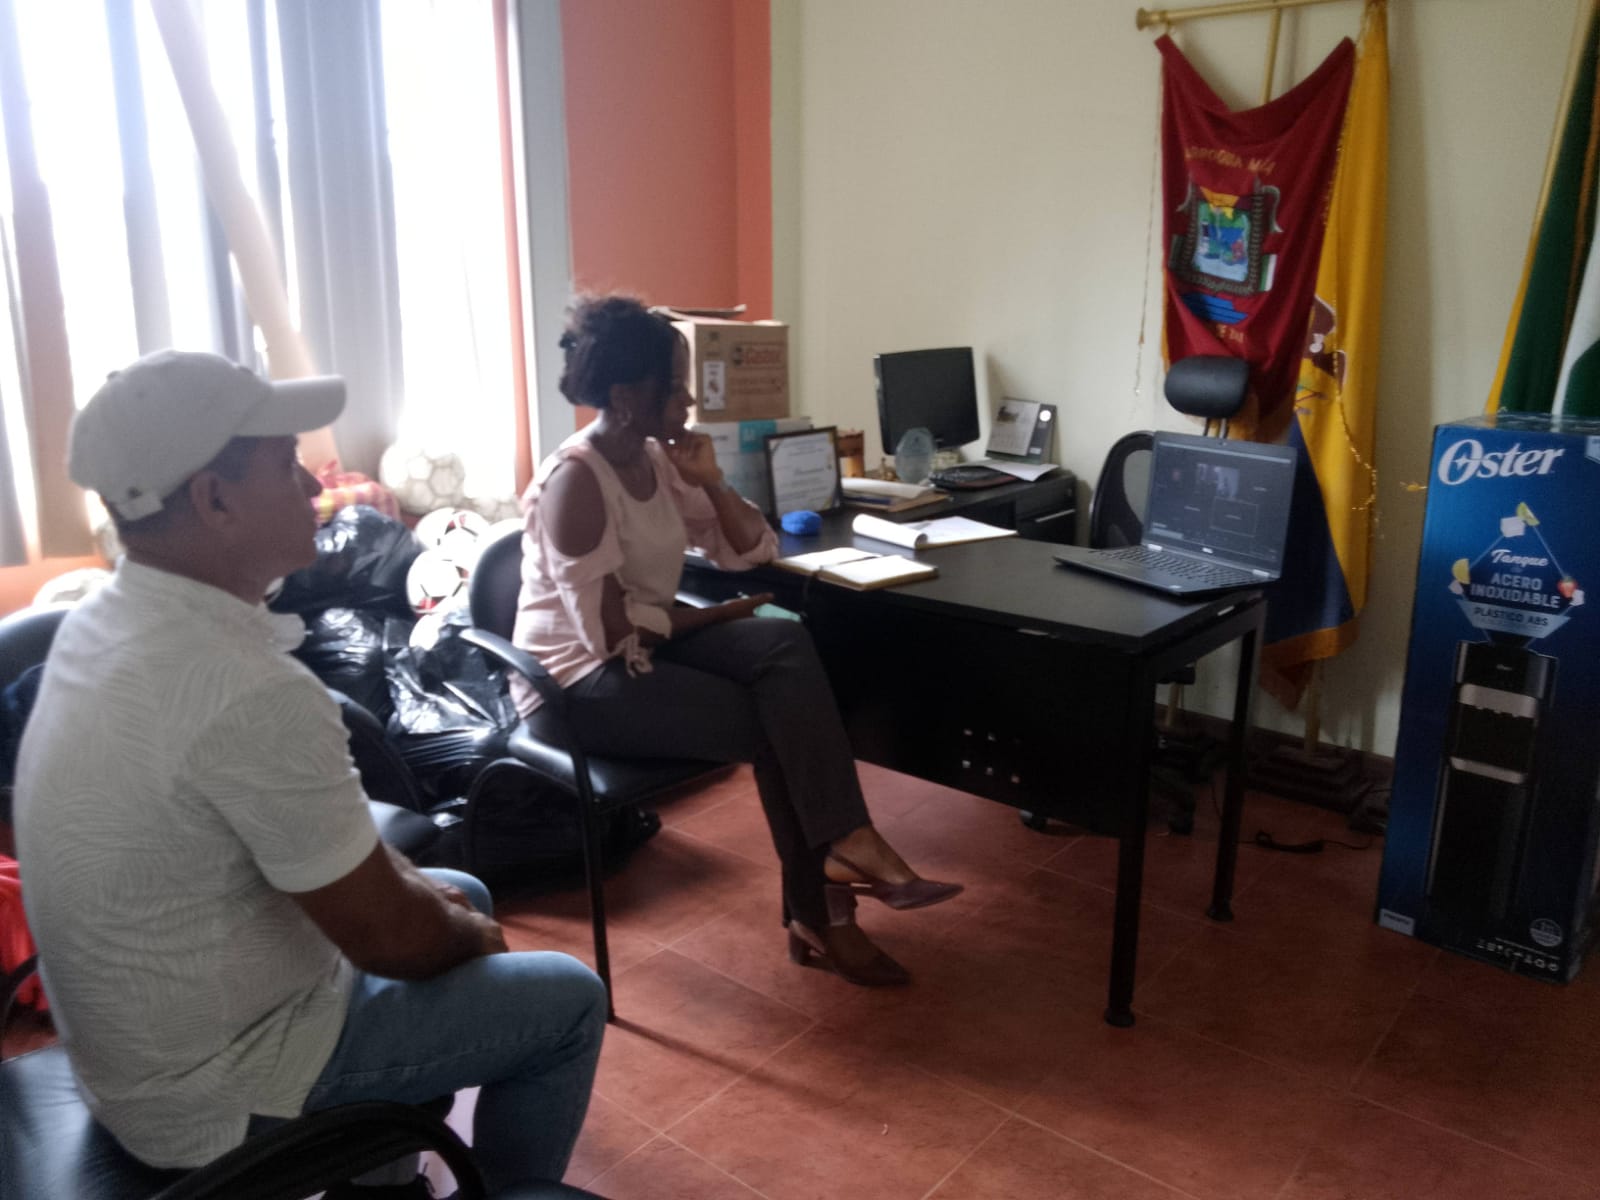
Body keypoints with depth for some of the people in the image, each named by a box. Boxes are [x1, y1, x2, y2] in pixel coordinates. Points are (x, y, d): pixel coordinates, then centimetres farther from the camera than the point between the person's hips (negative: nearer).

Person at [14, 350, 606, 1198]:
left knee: (461, 894, 23)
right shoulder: (253, 692, -34)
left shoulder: (103, 620, -3)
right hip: (211, 1093, -8)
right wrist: (469, 936, -3)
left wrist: (415, 884, 5)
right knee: (567, 1002, 1)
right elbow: (390, 938, -23)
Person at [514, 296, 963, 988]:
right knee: (776, 725, -17)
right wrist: (712, 616, -12)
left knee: (786, 644, -19)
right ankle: (817, 908, -2)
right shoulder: (574, 481, -20)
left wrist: (710, 480, -7)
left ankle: (838, 843, -20)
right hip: (578, 683, -7)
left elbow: (752, 551, 8)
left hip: (647, 650, 7)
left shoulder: (658, 460, 5)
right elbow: (610, 631, -24)